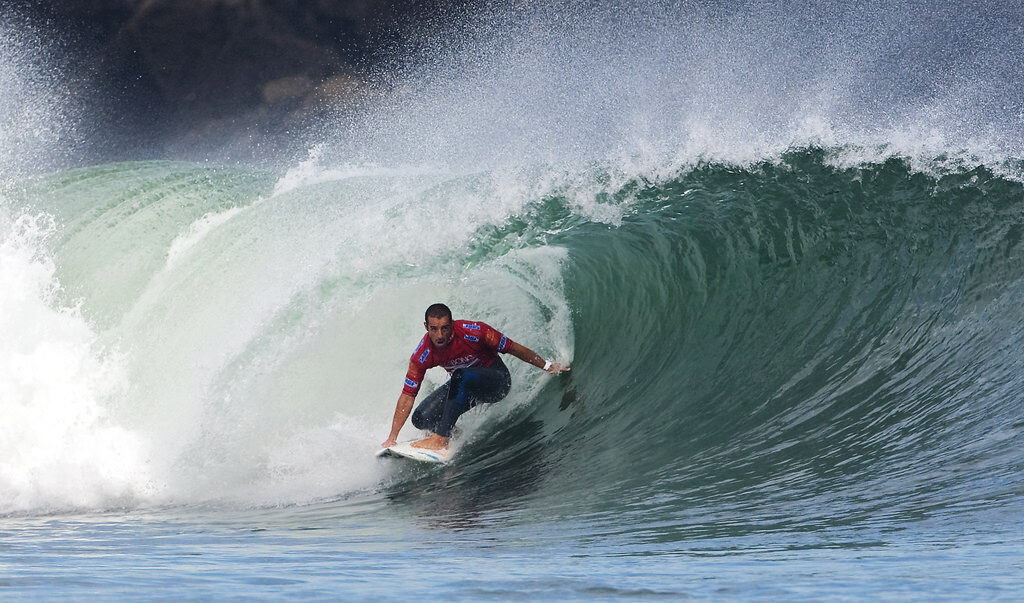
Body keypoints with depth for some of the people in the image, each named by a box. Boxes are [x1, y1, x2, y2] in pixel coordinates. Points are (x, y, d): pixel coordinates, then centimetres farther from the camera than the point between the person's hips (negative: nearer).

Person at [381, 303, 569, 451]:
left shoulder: (473, 332, -29)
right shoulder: (422, 356, -19)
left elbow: (514, 349, -17)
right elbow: (407, 396, -14)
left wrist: (548, 367, -8)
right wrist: (392, 438, -17)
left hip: (497, 382, -5)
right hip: (462, 386, 5)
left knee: (461, 376, -37)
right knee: (421, 418, -13)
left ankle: (441, 439, -34)